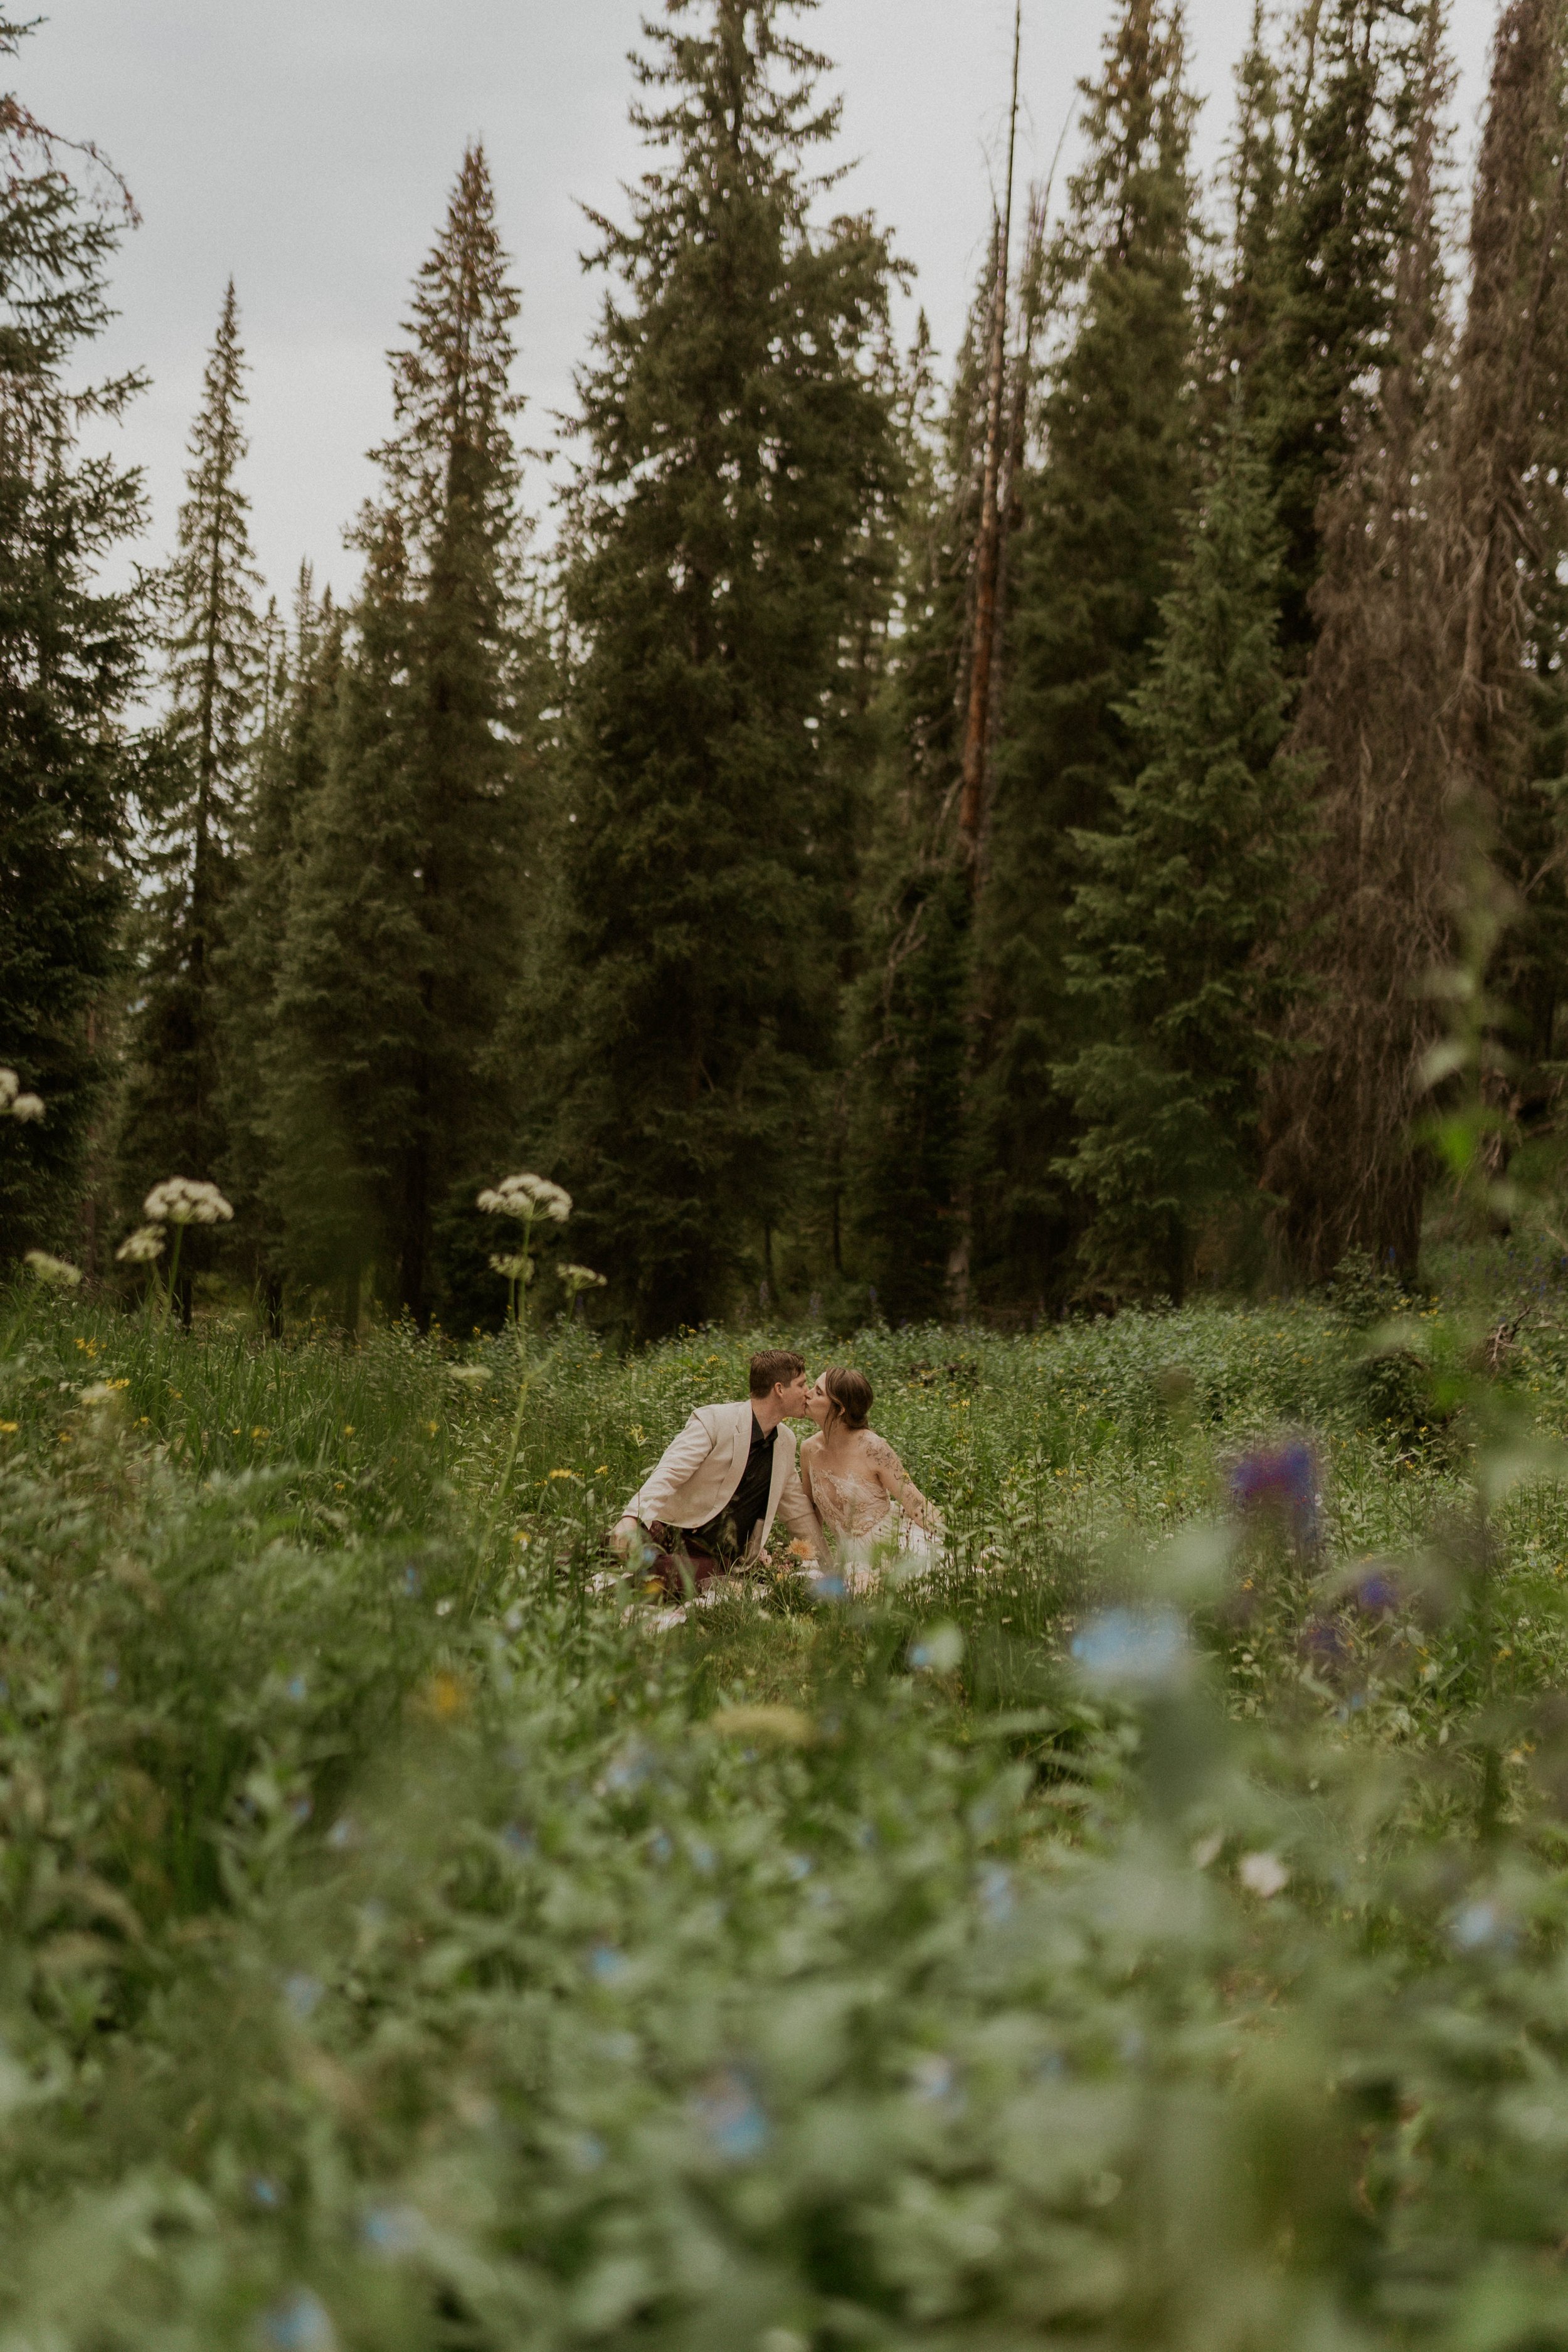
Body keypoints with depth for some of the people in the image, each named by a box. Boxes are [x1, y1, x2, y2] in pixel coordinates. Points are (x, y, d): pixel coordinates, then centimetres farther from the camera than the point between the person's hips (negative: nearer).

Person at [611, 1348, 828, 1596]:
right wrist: (631, 1518, -38)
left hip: (723, 1561, 5)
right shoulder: (714, 1420, -8)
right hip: (675, 1536, -5)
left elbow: (799, 1511, 24)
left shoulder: (786, 1443, 12)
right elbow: (668, 1473, -20)